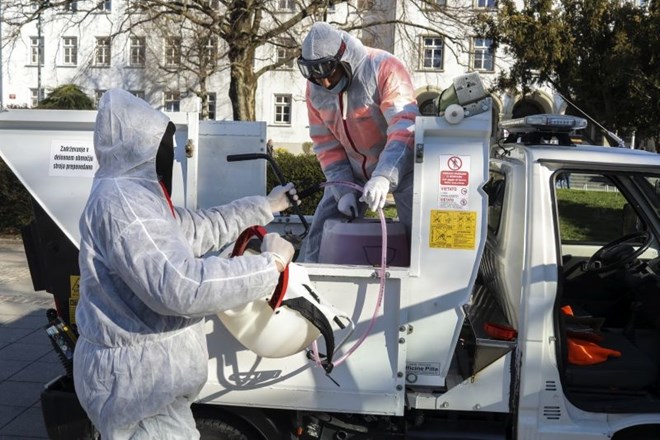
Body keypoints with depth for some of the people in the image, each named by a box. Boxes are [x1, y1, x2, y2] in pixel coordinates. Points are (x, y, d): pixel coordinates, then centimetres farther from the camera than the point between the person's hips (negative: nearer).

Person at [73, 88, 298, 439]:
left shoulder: (131, 194, 11)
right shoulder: (121, 201, -24)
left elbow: (201, 227, 20)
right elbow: (180, 286, -34)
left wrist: (265, 207, 24)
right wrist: (270, 264, -26)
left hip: (138, 371, 11)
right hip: (135, 378, -11)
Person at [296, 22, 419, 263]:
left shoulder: (385, 69, -24)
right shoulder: (315, 87, -6)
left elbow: (405, 128, -34)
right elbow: (325, 143, -2)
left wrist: (384, 177, -47)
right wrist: (343, 190, -12)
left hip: (401, 167, -4)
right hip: (353, 171, 5)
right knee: (319, 237, 2)